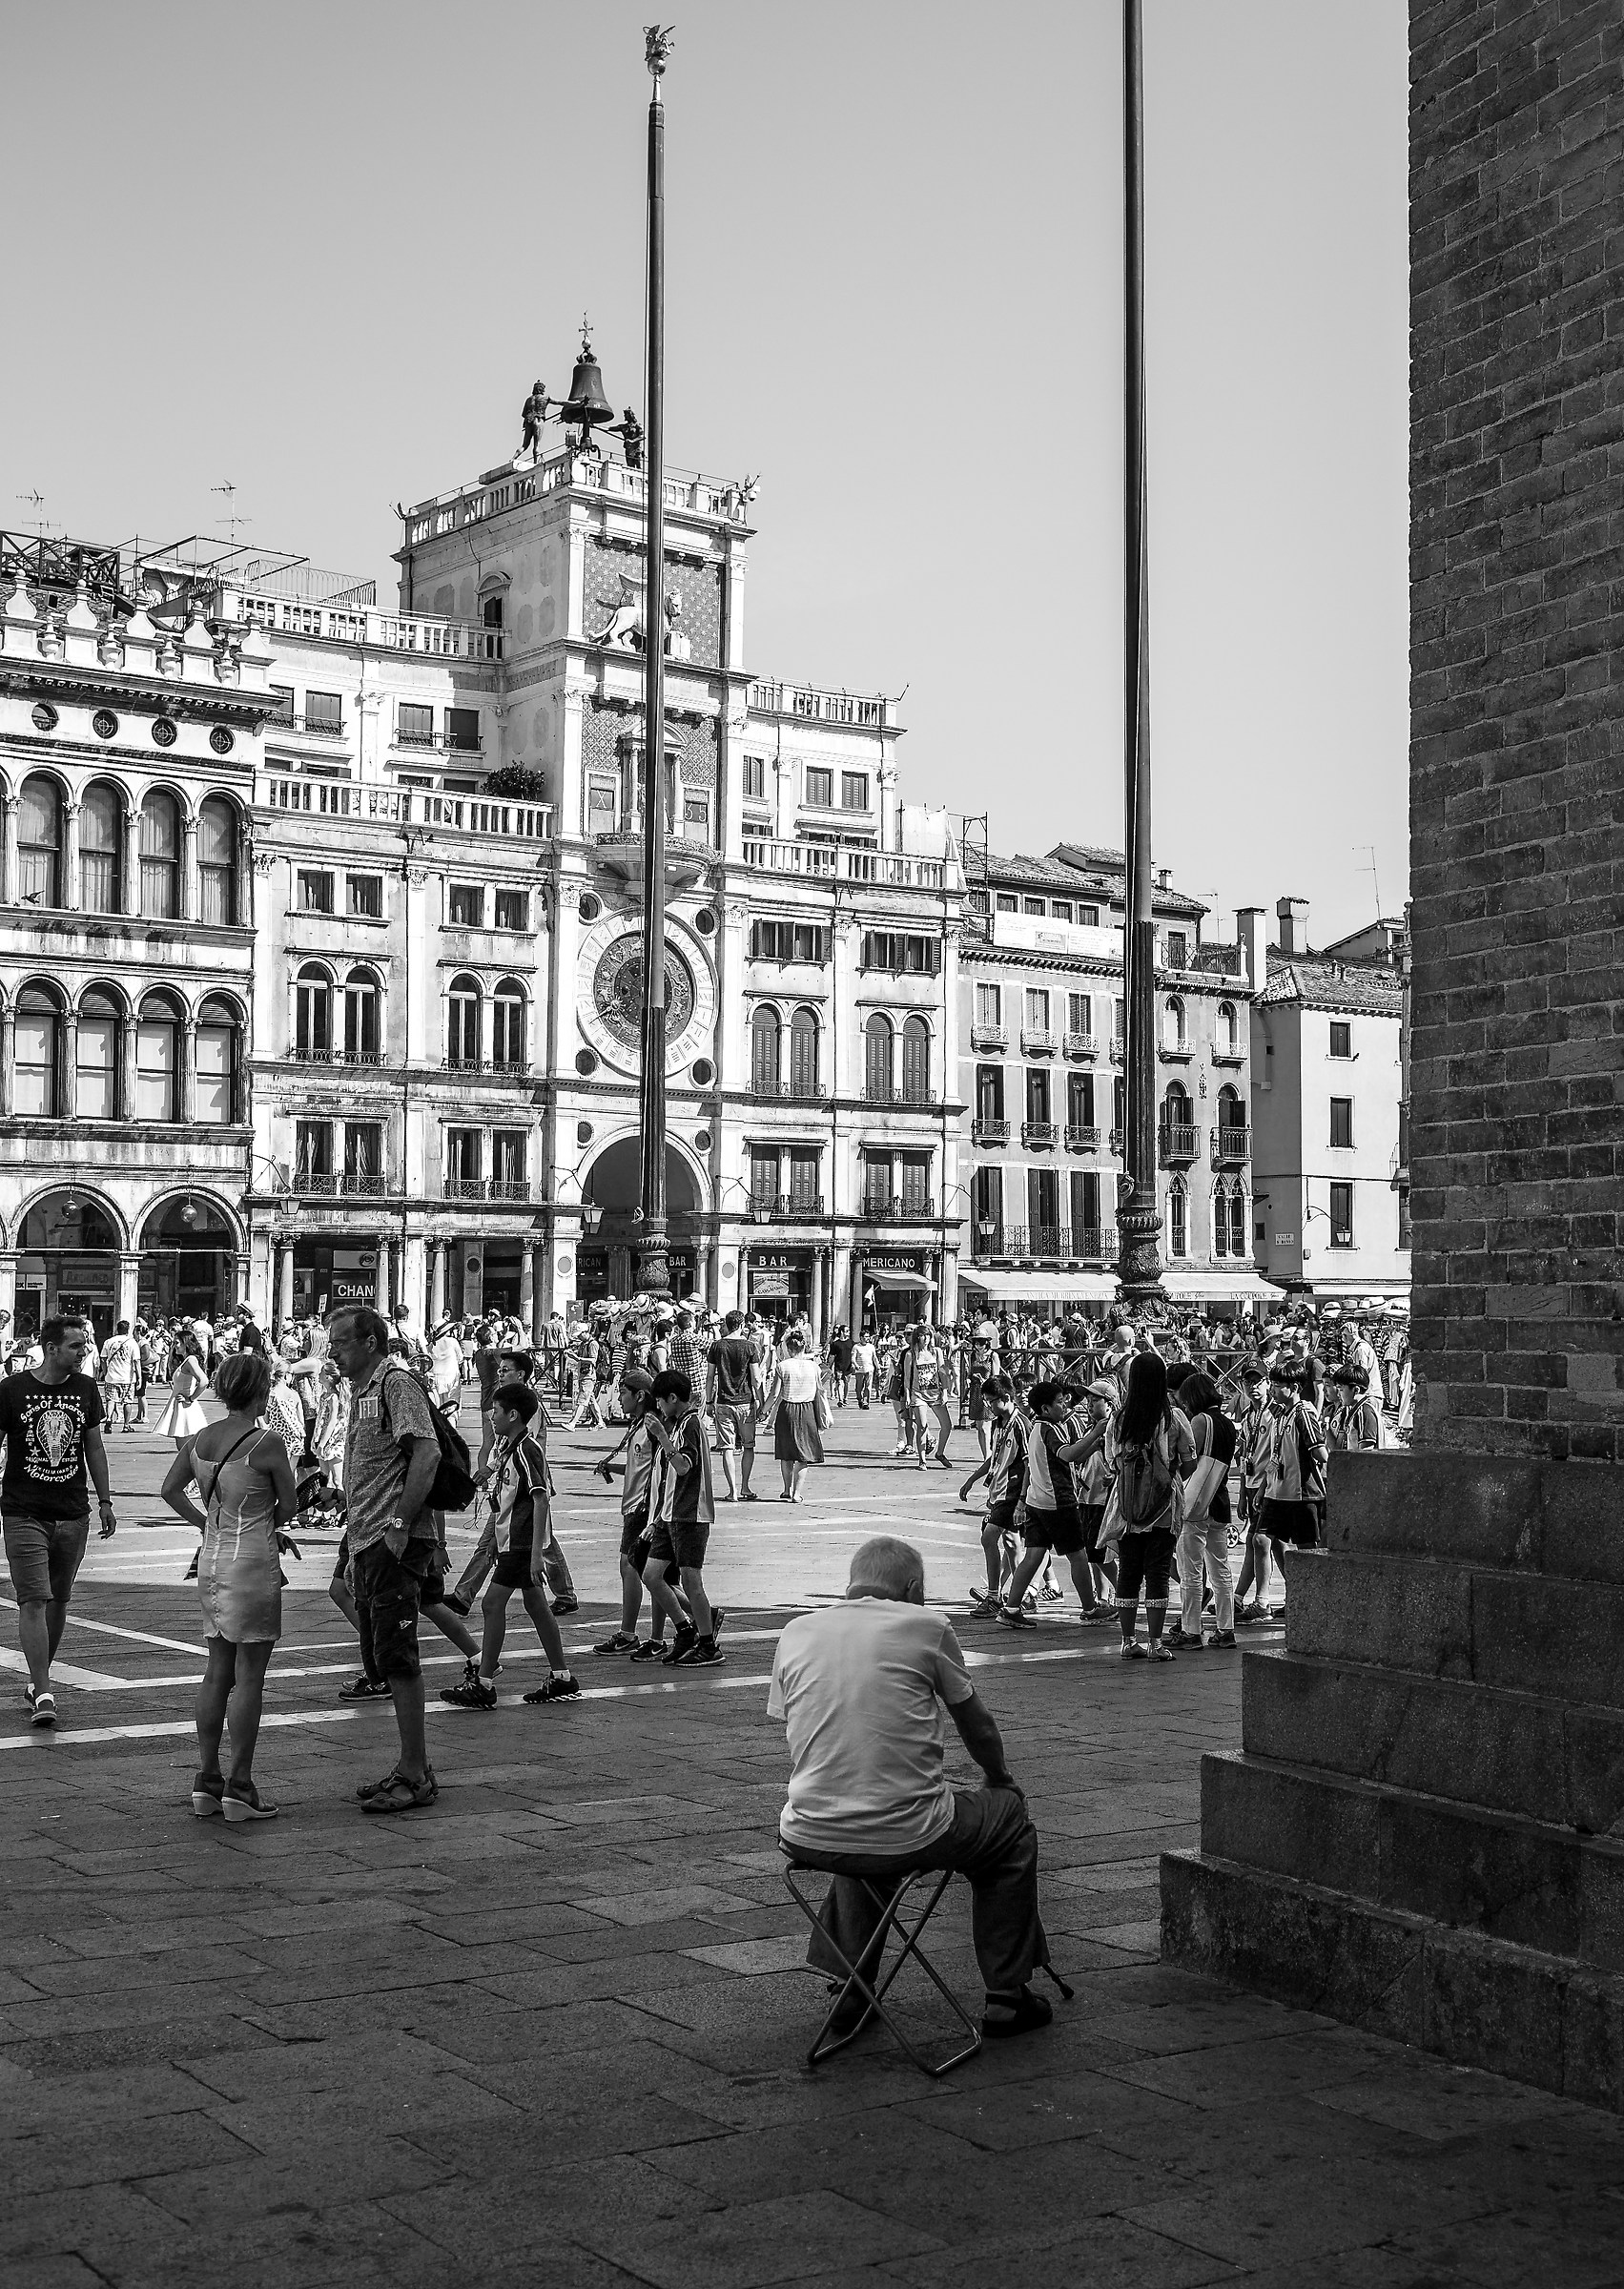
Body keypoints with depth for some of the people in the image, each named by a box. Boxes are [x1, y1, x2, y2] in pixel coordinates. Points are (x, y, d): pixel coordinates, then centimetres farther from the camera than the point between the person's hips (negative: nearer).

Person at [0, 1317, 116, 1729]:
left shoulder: (85, 1389, 6)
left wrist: (105, 1501, 12)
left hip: (73, 1514, 4)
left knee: (58, 1601, 10)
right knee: (33, 1602, -10)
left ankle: (37, 1679, 26)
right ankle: (43, 1694, -12)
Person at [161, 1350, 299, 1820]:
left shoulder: (199, 1440, 4)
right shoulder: (267, 1444, -14)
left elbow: (171, 1490, 15)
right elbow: (289, 1505, -4)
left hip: (211, 1560, 7)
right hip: (254, 1562, -7)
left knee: (217, 1672, 14)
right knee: (249, 1677, -1)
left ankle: (206, 1781, 16)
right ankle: (239, 1787, 1)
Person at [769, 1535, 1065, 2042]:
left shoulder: (796, 1633, 7)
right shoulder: (927, 1626, -2)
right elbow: (976, 1724, 12)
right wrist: (1000, 1778, 32)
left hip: (808, 1839, 4)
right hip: (905, 1837, -4)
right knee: (1010, 1819, 23)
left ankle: (849, 1991, 37)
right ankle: (1006, 1996, 27)